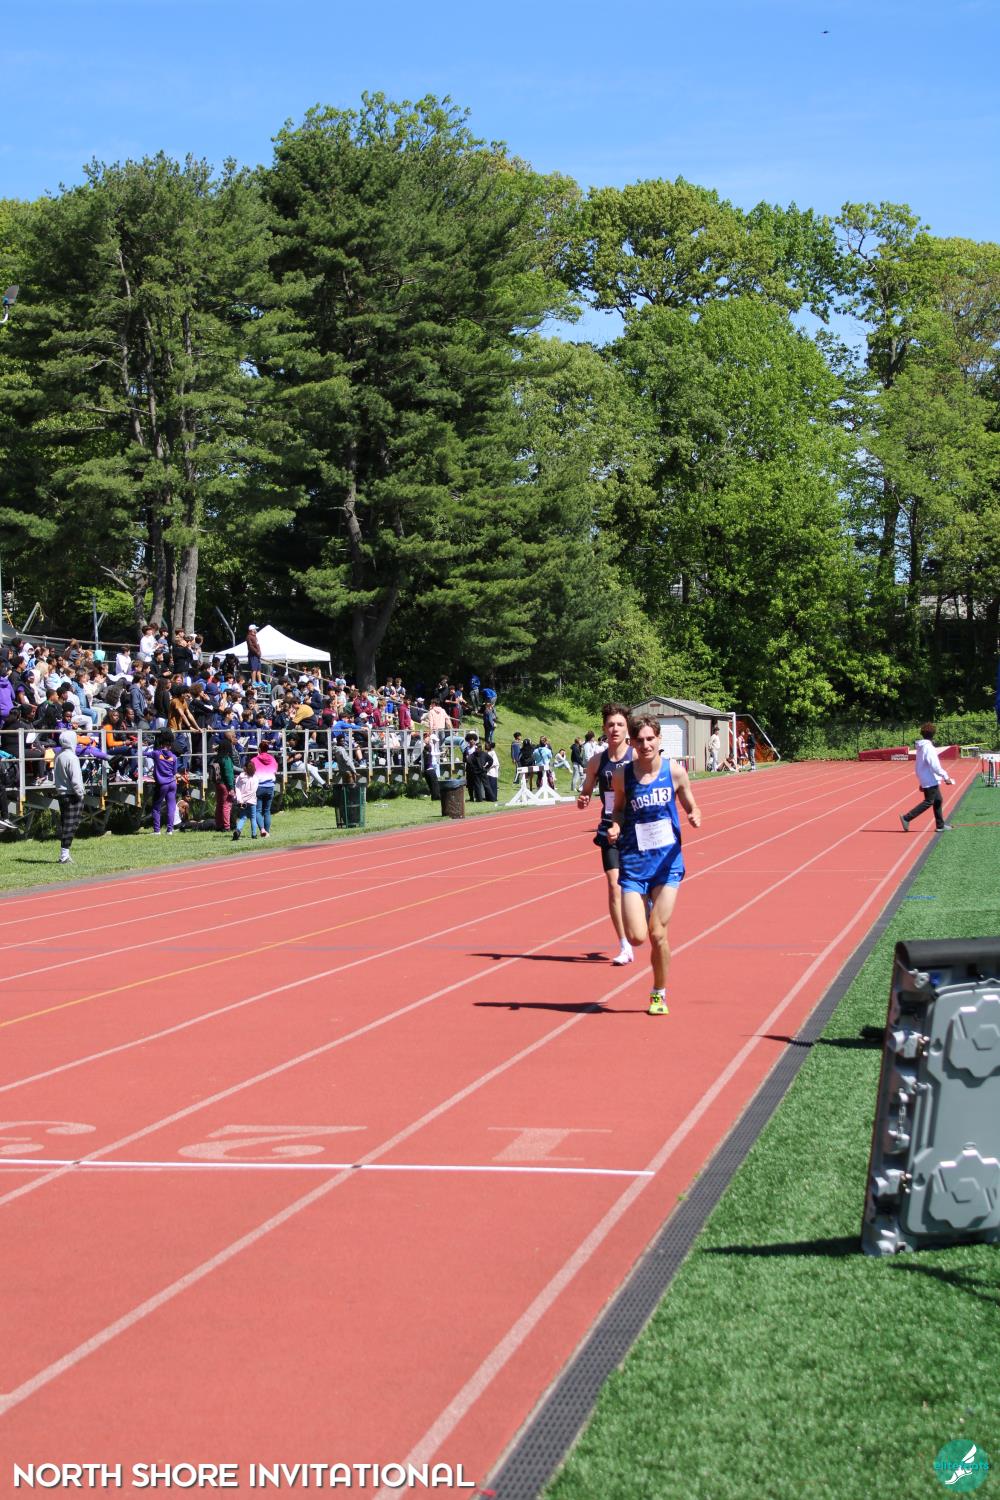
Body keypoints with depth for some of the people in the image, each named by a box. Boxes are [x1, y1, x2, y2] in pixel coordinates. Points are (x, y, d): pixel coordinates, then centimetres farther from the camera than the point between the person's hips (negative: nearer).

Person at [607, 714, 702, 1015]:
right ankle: (644, 908, 30)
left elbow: (690, 807, 8)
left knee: (658, 934, -5)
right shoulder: (623, 774, -2)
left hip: (667, 860, -1)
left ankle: (659, 994, 17)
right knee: (637, 936, -8)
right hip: (633, 862, 1)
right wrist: (615, 827, -9)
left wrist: (695, 817, -15)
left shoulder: (675, 771, -3)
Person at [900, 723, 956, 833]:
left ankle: (940, 825, 17)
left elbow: (917, 766, 17)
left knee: (937, 800, 14)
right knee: (928, 802, -6)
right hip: (931, 781, -10)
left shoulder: (921, 747, 11)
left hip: (925, 781, 10)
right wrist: (945, 777, -18)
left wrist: (921, 782, 22)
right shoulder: (928, 748, -18)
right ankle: (907, 818, -8)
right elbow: (935, 765, -23)